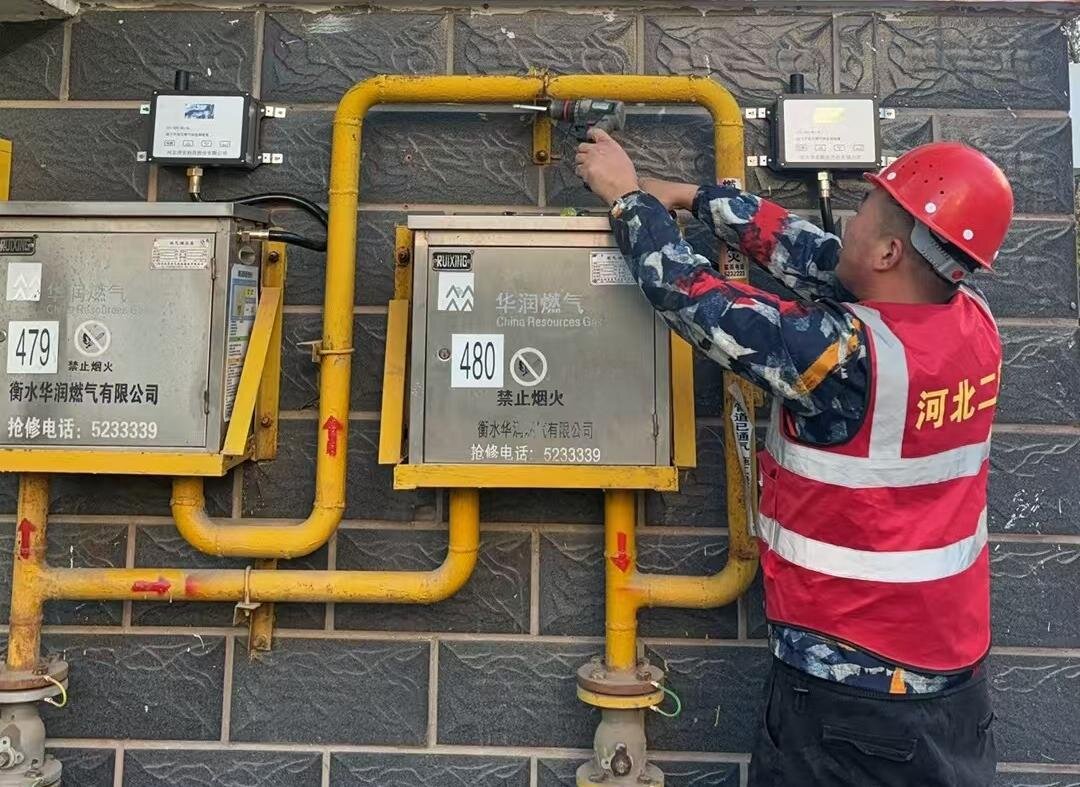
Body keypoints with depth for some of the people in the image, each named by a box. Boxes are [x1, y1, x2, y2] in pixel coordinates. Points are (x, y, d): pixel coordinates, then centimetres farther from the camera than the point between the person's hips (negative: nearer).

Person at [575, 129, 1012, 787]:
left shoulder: (848, 351, -26)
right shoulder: (976, 320, -5)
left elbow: (694, 297, -17)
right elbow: (815, 258, 1)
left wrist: (628, 196, -1)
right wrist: (692, 195, 7)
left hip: (850, 677, -6)